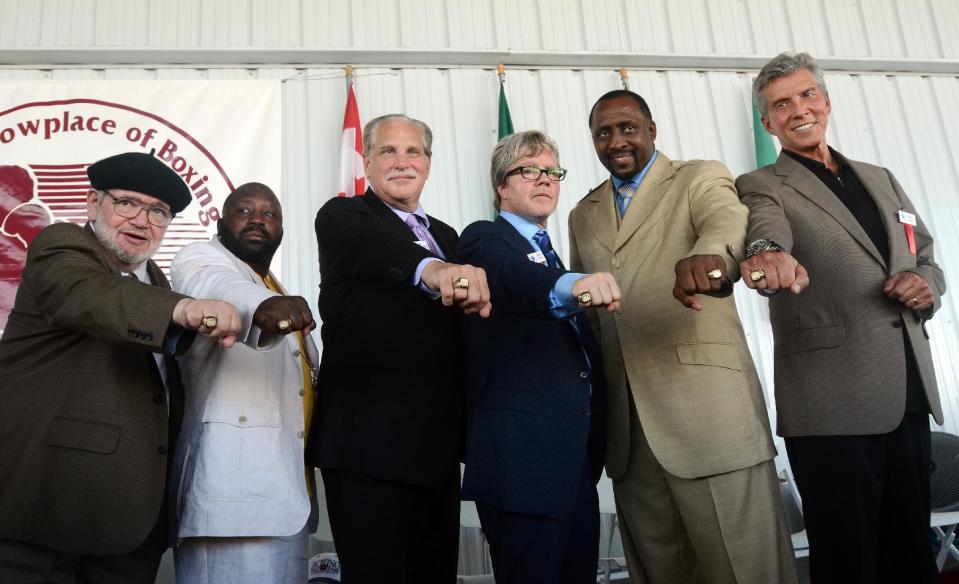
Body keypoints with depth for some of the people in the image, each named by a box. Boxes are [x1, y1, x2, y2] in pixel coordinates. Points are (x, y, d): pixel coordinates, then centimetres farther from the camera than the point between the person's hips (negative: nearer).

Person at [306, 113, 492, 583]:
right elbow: (372, 247, -27)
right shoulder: (342, 216, -3)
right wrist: (433, 268, -47)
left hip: (440, 443, 7)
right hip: (371, 442, -6)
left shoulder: (445, 235, 18)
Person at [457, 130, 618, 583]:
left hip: (577, 455, 8)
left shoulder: (548, 253, 21)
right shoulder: (485, 238, -3)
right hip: (523, 456, -8)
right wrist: (572, 286, -47)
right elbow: (510, 278, -27)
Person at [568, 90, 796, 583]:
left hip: (708, 413, -4)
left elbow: (730, 222, -18)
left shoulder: (701, 178, 4)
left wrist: (711, 253, -43)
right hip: (626, 429, 5)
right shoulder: (583, 215, 18)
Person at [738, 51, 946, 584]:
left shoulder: (879, 179, 18)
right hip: (833, 402, -5)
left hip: (909, 397, 6)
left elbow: (926, 258, 22)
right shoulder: (762, 186, 0)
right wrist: (768, 253, -47)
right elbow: (766, 226, -24)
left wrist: (926, 284, -2)